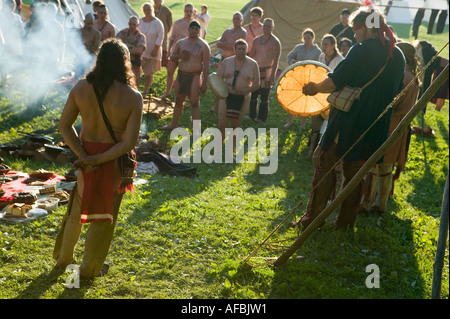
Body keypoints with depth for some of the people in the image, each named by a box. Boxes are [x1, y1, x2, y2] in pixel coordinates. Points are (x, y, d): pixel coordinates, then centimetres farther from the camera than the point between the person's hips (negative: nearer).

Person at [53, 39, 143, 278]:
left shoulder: (81, 87, -10)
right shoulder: (132, 97, -19)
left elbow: (64, 126, -8)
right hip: (114, 160, -3)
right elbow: (129, 143, -21)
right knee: (104, 213, 16)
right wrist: (97, 160, -18)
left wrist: (84, 157, -11)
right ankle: (90, 269, 32)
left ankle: (63, 258, 43)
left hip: (85, 154, 3)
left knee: (77, 209, 25)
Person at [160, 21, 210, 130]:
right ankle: (173, 124, 31)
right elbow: (172, 57, 16)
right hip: (181, 75, 5)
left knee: (195, 103, -5)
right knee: (178, 101, 16)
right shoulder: (181, 43, 9)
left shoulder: (203, 45, -5)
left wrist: (204, 82, -15)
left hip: (194, 76, -5)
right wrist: (180, 56, -8)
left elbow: (206, 65, -9)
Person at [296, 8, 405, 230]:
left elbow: (334, 82, -15)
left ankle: (312, 218, 10)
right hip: (375, 126, 6)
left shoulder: (362, 51, -15)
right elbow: (396, 91, 16)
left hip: (349, 120, -6)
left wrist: (315, 88, 3)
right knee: (355, 170, 16)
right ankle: (345, 222, 22)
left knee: (325, 164, 6)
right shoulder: (397, 55, 6)